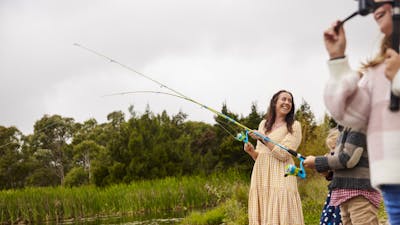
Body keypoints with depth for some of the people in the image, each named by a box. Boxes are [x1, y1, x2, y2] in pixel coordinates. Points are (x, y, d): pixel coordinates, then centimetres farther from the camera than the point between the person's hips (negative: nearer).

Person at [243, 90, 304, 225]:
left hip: (280, 178, -5)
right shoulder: (263, 124, 17)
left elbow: (283, 154, -9)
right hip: (261, 176, 5)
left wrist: (262, 138, -10)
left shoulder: (294, 126, 2)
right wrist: (250, 150, 0)